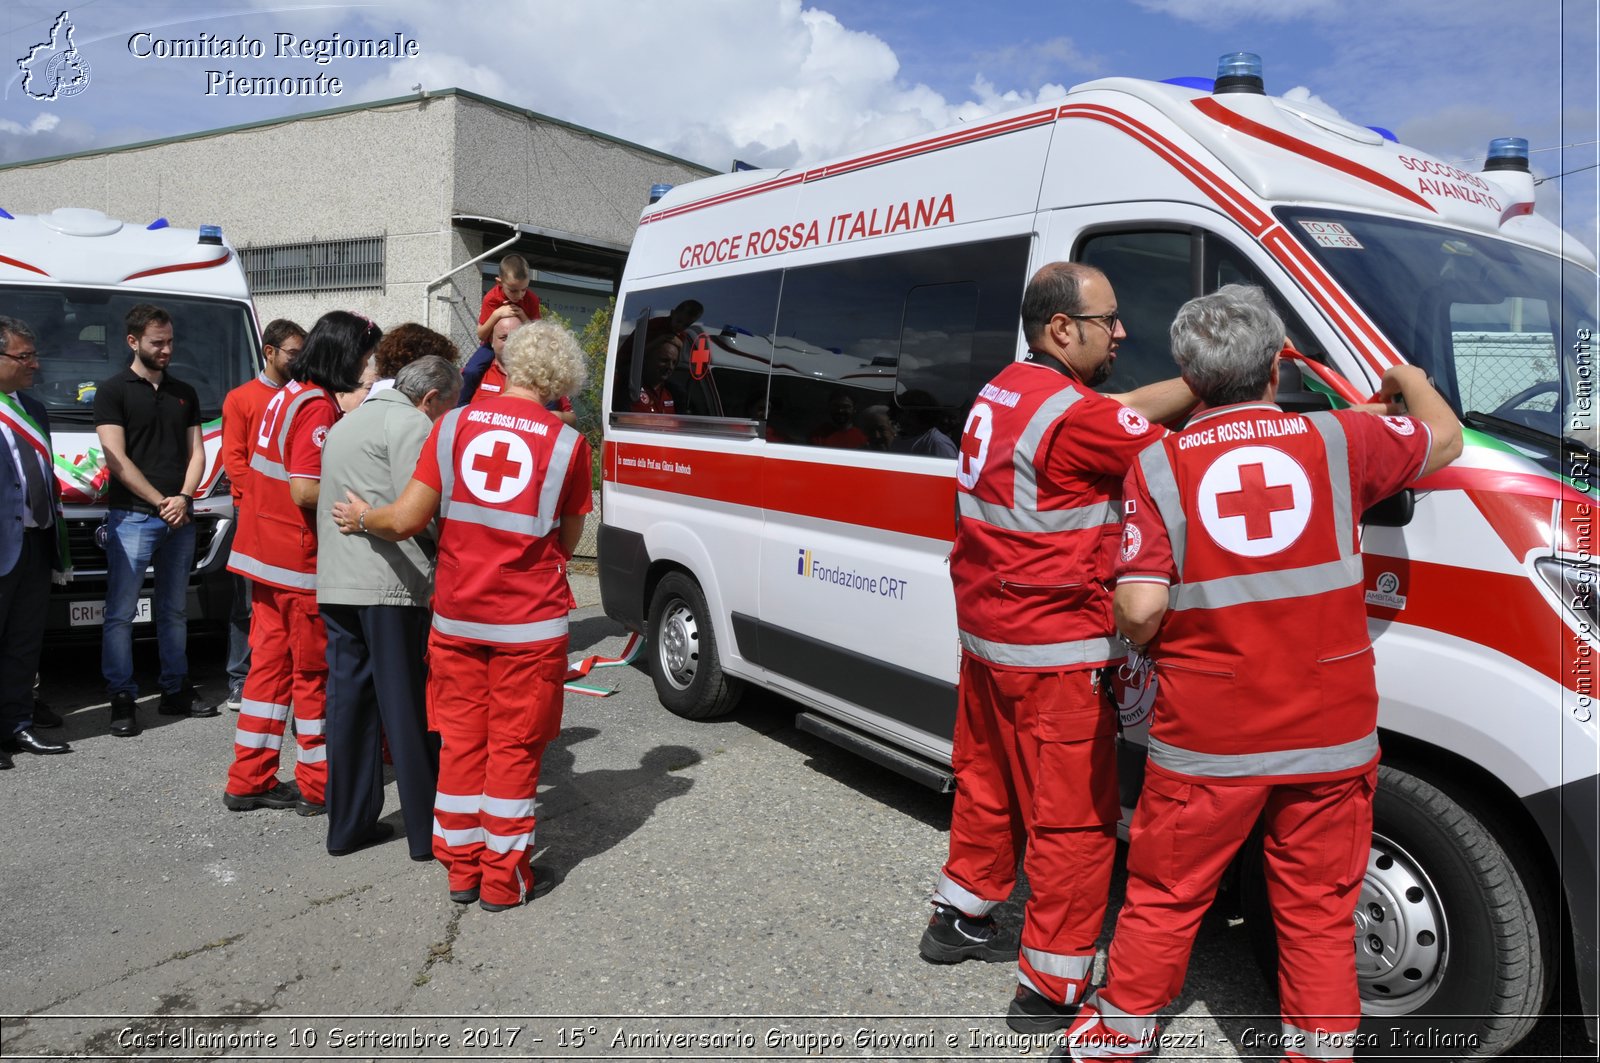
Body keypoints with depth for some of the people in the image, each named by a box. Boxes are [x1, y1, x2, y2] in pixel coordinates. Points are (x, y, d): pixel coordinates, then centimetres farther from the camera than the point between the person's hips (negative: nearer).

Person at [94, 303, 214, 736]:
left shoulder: (185, 393, 15)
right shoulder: (113, 391, -1)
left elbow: (196, 452, 10)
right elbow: (116, 458, -8)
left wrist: (183, 497, -6)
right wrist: (160, 501, -11)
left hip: (179, 518, 5)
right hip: (131, 517, -5)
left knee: (175, 610, 12)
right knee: (120, 612, -3)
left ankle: (176, 691, 21)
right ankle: (122, 700, 4)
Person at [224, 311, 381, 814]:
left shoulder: (285, 396, 11)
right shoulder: (319, 407, -18)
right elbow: (305, 490, -24)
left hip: (267, 554, 9)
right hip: (303, 563, -9)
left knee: (270, 664, 14)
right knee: (315, 673, 2)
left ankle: (249, 780, 21)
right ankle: (319, 786, 13)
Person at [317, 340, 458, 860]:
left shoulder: (348, 421, 23)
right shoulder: (410, 423, -7)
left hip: (335, 582, 8)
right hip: (389, 584, -8)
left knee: (349, 701, 12)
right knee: (408, 708, -1)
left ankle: (348, 824, 19)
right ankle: (428, 831, 7)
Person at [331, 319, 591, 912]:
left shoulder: (455, 425, -1)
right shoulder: (566, 442, -5)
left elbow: (406, 520, -4)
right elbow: (568, 541, 3)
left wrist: (361, 518, 16)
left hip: (456, 616, 3)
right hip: (530, 621, -2)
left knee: (461, 738, 14)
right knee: (514, 746, 8)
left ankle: (461, 867, 26)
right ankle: (504, 879, 18)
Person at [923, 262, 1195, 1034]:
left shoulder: (1004, 390, 8)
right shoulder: (1072, 414, -20)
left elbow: (1127, 409, 10)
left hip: (985, 632, 9)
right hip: (1054, 654, -9)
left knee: (989, 783, 23)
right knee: (1075, 818, 3)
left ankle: (959, 918, 39)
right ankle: (1050, 988, 15)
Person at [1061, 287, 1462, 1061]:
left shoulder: (1160, 467, -9)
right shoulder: (1339, 439, -3)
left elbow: (1139, 610, -17)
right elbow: (1443, 439, 18)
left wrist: (1141, 633, 5)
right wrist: (1408, 379, 36)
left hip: (1206, 742, -1)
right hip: (1330, 737, 2)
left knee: (1165, 896, 16)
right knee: (1319, 911, 16)